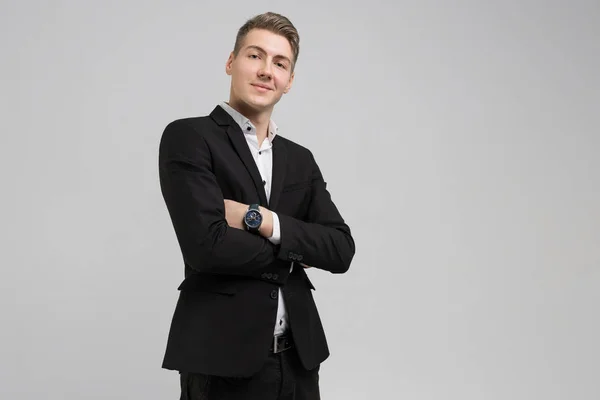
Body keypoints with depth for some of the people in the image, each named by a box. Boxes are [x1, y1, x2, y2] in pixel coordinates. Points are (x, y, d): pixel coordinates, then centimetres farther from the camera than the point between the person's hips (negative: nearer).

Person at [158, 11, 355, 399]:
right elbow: (206, 245, -19)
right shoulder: (189, 137, -7)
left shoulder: (301, 160, 10)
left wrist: (261, 219, -14)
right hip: (224, 361, -5)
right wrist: (291, 254, -5)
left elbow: (341, 251, -1)